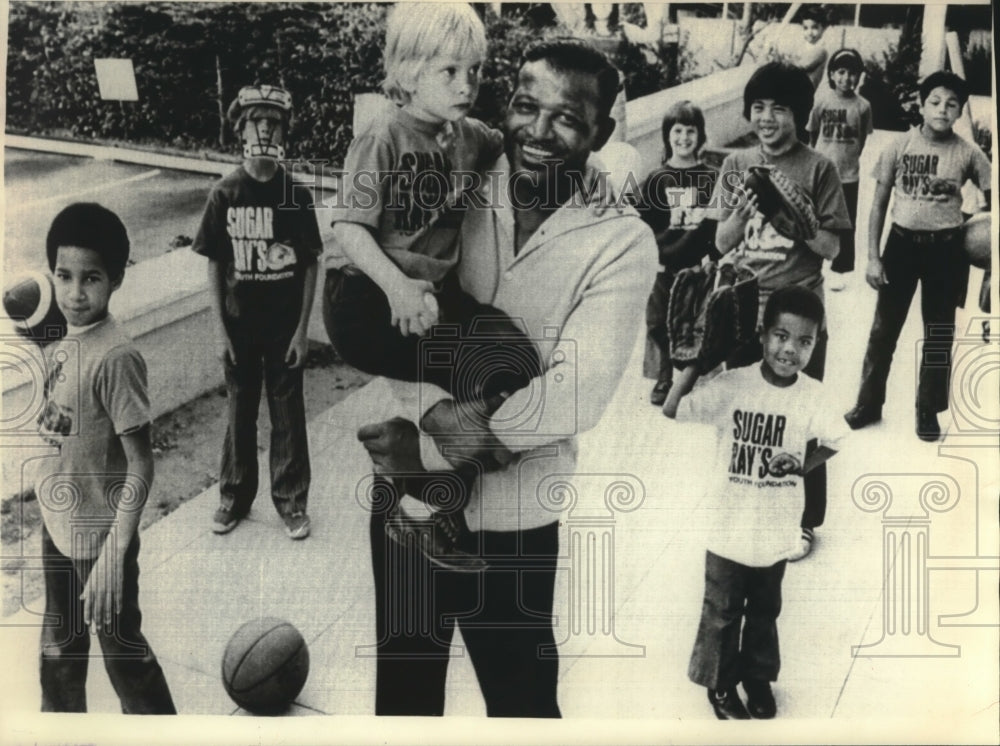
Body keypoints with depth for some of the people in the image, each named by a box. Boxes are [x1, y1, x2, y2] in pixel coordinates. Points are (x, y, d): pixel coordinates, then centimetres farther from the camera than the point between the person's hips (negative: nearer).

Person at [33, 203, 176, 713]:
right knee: (59, 647, 25)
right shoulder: (59, 341, -2)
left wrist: (113, 555, -25)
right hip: (58, 524, 7)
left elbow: (141, 466, -24)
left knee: (122, 652, 12)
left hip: (100, 536, -7)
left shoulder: (116, 357, -25)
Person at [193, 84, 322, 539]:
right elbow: (214, 265, -1)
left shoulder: (296, 195, -7)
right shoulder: (225, 194, -6)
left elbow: (310, 266, -3)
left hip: (285, 326, -1)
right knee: (240, 411, 14)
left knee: (288, 414, 8)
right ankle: (234, 496, 31)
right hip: (239, 325, 1)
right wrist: (220, 329, -4)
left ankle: (291, 500, 24)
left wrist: (302, 329, -6)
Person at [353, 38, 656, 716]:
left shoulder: (623, 242, -13)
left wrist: (430, 448, -21)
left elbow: (576, 396, -21)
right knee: (403, 684, 24)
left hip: (512, 519, -2)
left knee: (521, 695, 18)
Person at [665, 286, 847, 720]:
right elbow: (671, 411, -21)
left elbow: (833, 440, 6)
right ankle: (720, 682, 40)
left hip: (777, 530, 3)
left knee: (765, 611, 24)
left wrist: (802, 466, -8)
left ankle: (758, 675, 48)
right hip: (730, 527, -2)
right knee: (722, 613, 17)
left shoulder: (812, 395, -11)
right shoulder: (732, 385, -19)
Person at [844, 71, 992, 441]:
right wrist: (873, 257, -4)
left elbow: (989, 197, 3)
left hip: (945, 249, 0)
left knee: (939, 333, 10)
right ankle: (869, 403, 24)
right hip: (902, 243, 0)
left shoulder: (967, 153, -6)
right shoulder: (899, 147, -5)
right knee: (884, 327, 8)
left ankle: (928, 411, 26)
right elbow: (879, 203, 0)